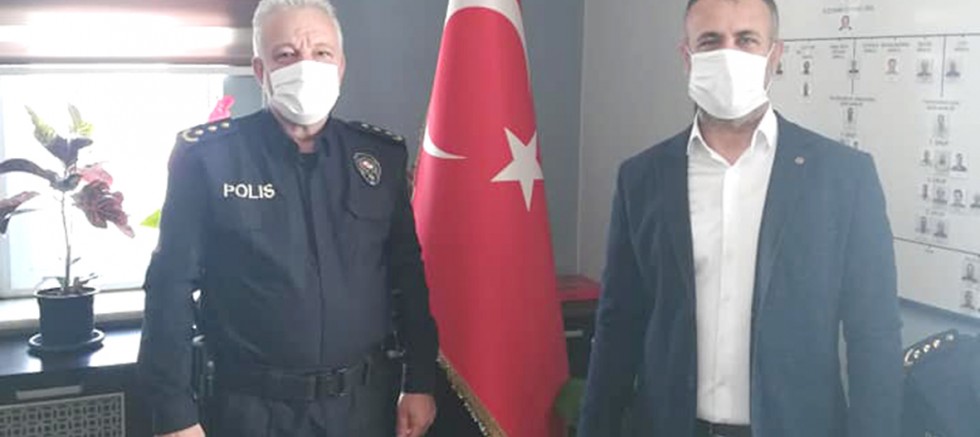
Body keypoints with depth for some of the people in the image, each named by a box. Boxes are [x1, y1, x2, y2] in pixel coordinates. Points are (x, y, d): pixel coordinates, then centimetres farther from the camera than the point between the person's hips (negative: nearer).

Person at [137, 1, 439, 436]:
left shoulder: (382, 154, 1)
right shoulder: (205, 156, -9)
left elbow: (408, 277, 7)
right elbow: (172, 285, -7)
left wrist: (420, 382, 5)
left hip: (366, 401, 3)